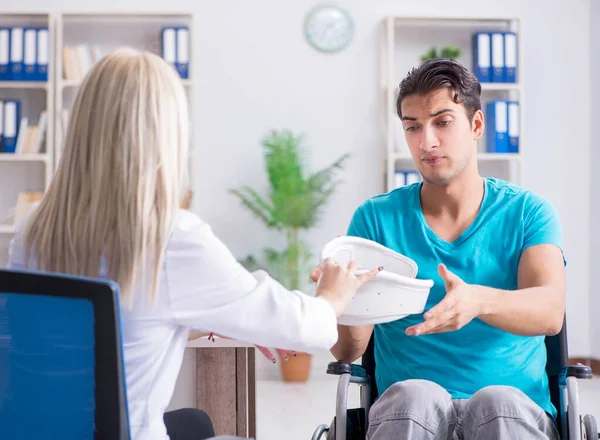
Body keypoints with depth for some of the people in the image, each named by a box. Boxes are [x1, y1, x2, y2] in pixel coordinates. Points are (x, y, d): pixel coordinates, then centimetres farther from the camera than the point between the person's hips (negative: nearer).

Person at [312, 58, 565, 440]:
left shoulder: (527, 212, 7)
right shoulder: (376, 218, 8)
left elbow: (550, 312, -11)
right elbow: (348, 350, 1)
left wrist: (478, 300, -33)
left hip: (515, 408, 0)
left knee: (498, 402, -34)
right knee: (413, 395, -34)